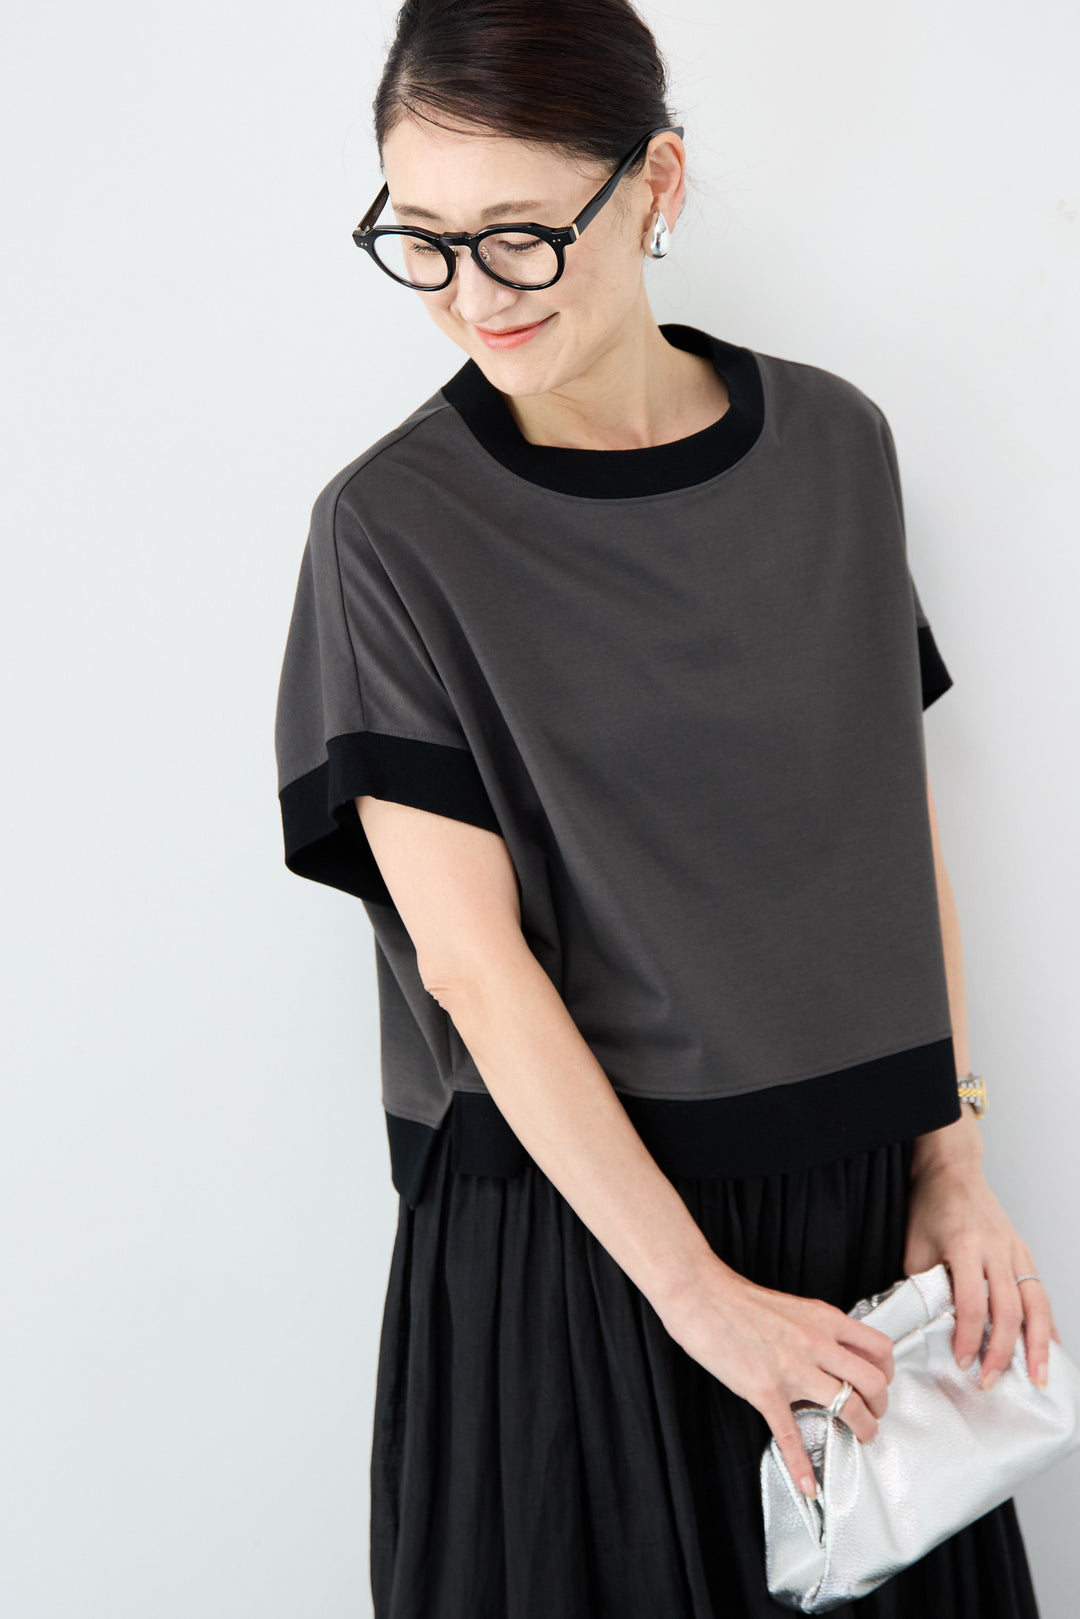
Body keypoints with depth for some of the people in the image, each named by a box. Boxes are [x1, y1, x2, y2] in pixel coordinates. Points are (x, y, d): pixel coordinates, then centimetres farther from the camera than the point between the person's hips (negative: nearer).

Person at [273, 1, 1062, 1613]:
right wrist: (698, 1293, -16)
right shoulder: (394, 524, -12)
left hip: (863, 1186, 4)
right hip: (567, 1224, -3)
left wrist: (952, 1160, 1)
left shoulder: (834, 446, 0)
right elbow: (469, 958, -15)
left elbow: (901, 827, 5)